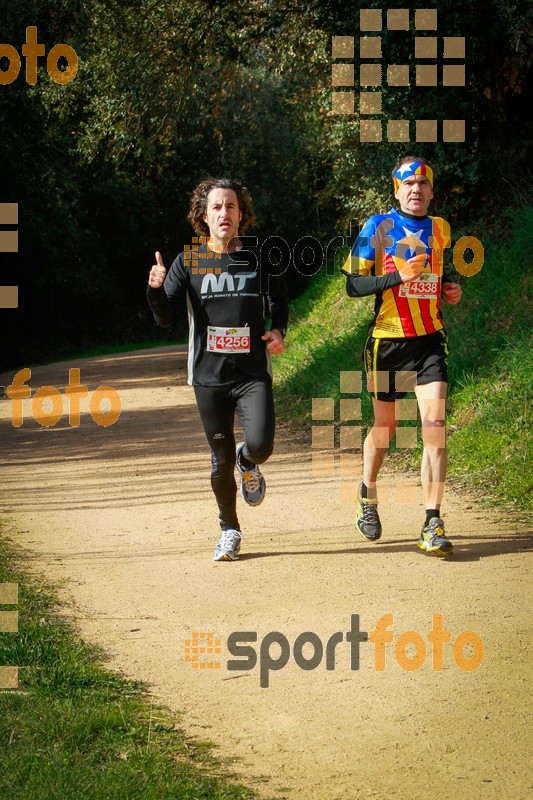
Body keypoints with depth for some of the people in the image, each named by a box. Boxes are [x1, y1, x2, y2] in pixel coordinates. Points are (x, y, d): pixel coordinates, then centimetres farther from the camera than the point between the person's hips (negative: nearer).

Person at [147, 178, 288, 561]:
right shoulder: (188, 262, 2)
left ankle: (248, 462, 18)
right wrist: (156, 289, -22)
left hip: (253, 373, 0)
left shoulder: (259, 259, 3)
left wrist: (278, 331, 1)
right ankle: (229, 530, 27)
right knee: (221, 460, 7)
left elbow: (280, 301, 20)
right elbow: (166, 318, -2)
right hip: (209, 375, 1)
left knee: (260, 445, -20)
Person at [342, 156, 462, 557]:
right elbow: (353, 284, -8)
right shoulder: (378, 227, -3)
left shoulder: (440, 229, 10)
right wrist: (398, 276, -20)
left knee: (435, 425, -13)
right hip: (388, 340, -2)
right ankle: (368, 495, 37)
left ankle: (433, 524, -12)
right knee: (385, 428, 8)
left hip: (430, 339, 2)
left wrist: (450, 290, 5)